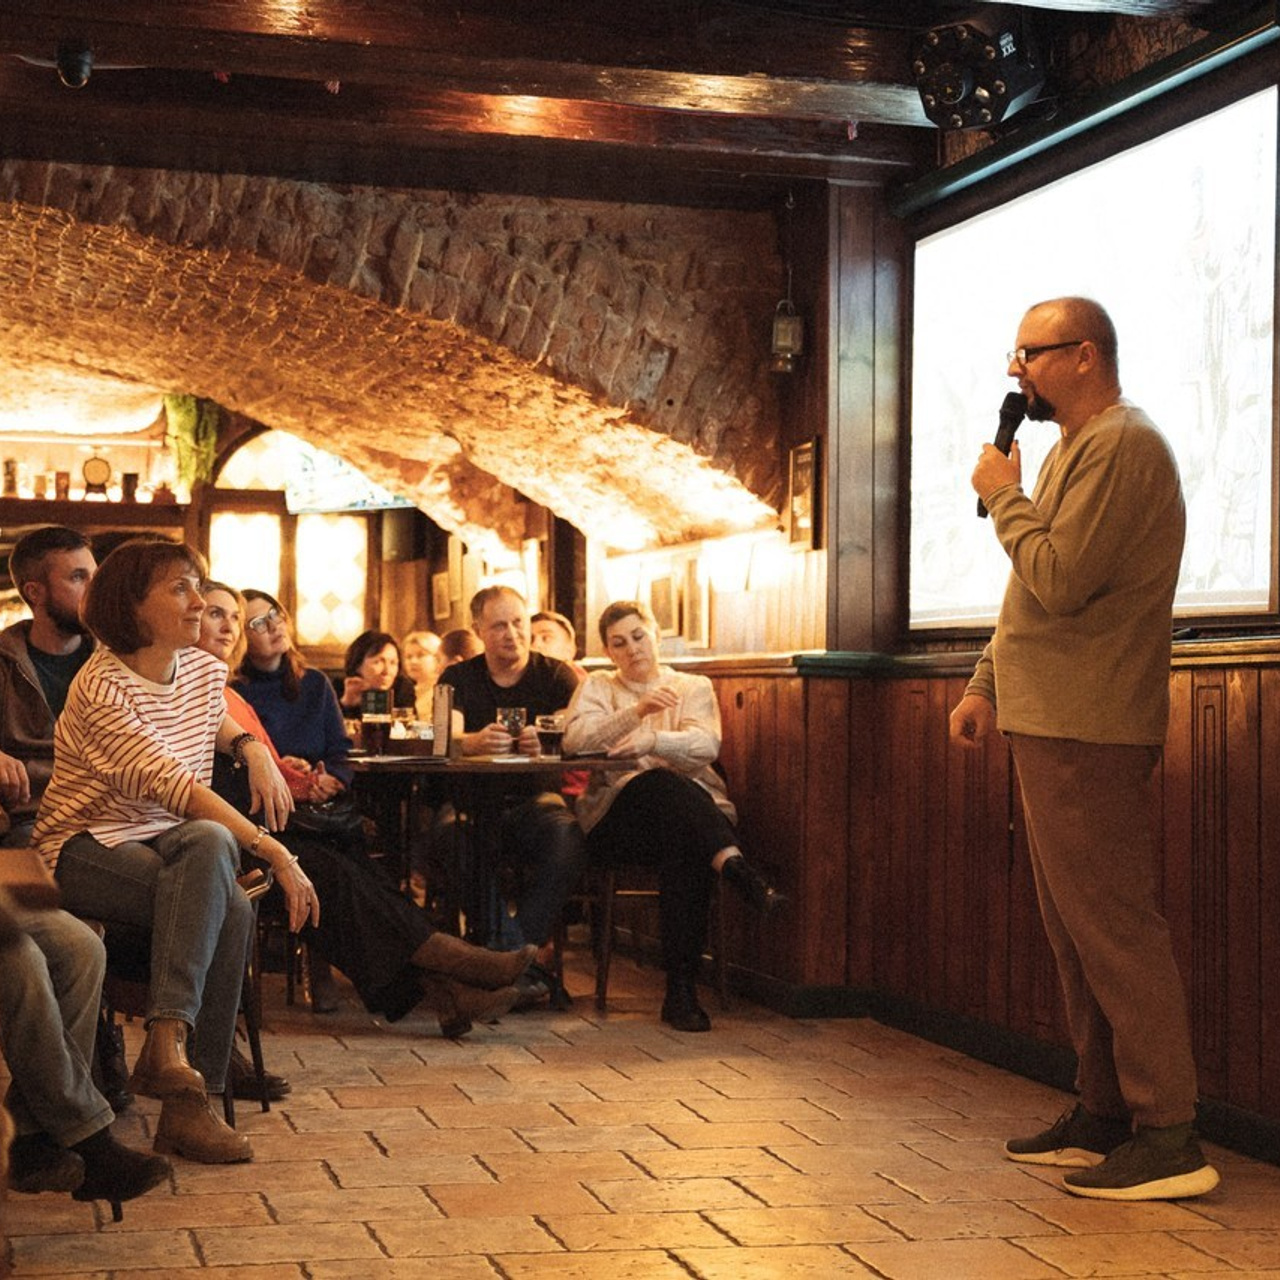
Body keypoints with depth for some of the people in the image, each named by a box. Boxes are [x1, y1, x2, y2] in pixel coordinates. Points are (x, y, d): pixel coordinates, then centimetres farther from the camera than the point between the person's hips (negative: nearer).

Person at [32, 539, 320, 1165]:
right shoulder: (101, 688, -15)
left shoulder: (205, 671, 9)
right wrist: (274, 851, -30)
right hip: (87, 848, -6)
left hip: (168, 844, 6)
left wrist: (251, 746, 11)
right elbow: (172, 786, -25)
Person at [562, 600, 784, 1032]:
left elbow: (705, 745, -2)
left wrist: (653, 741, -23)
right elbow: (574, 741, -1)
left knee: (684, 846, -37)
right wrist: (637, 711, -15)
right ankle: (738, 870, -56)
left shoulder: (694, 687, 20)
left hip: (695, 807, 1)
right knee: (661, 784, -36)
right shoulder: (597, 687, 21)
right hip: (618, 814, -1)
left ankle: (681, 989, -40)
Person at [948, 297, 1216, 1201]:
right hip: (1051, 726, 10)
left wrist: (1004, 497, -7)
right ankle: (1104, 1115, 20)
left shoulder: (1122, 447, -13)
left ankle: (1170, 1138, -6)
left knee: (1113, 927, -9)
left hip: (1088, 735, -10)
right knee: (1079, 928, 13)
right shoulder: (1078, 448, 20)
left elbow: (1059, 579, -22)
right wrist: (987, 687, 17)